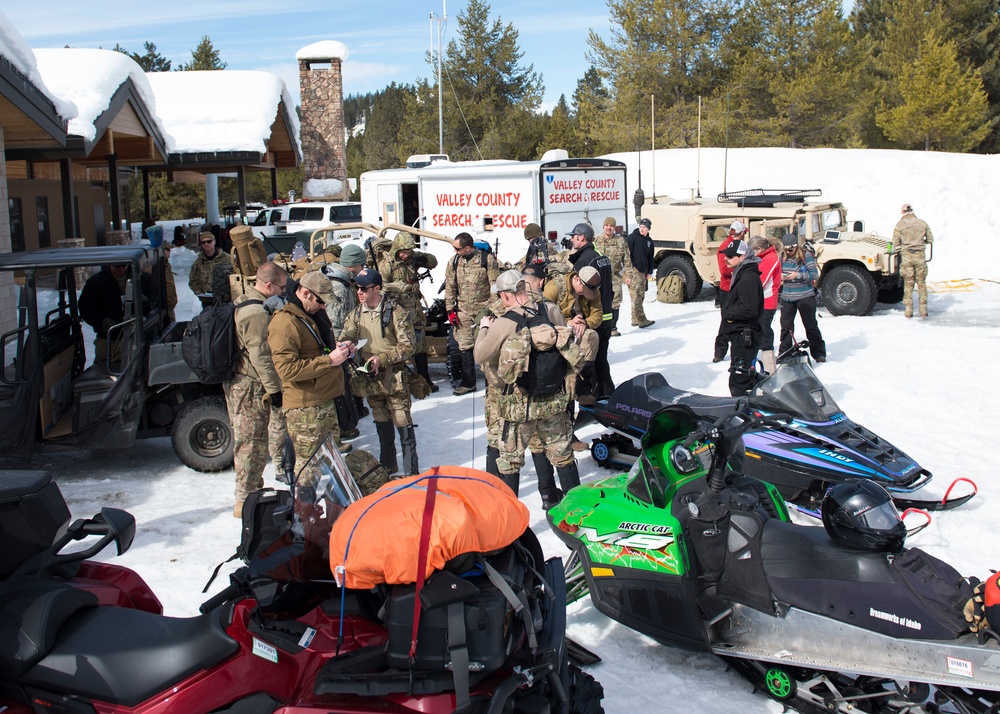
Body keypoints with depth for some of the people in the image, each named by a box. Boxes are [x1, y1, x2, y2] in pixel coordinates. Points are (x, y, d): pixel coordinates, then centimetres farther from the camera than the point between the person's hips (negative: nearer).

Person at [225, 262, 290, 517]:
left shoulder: (240, 303, 13)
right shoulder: (258, 313, -21)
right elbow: (260, 356, -23)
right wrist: (275, 388, -17)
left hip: (236, 382, 10)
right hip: (252, 388, -10)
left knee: (246, 441, 18)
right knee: (252, 443, -2)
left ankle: (252, 491, 29)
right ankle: (246, 501, 4)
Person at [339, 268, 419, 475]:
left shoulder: (395, 312, -13)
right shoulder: (356, 314, 4)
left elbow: (409, 346, -14)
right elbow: (346, 340, 3)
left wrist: (382, 358, -21)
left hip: (394, 379, -5)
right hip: (371, 380, 5)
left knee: (403, 424, -2)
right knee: (382, 426, 18)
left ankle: (411, 470, 7)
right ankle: (388, 467, 32)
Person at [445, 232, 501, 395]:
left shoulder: (487, 259, -6)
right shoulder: (454, 262, 5)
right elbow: (450, 287, 9)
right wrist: (450, 310, 4)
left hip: (484, 309, -3)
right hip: (463, 311, 3)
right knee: (465, 347, 4)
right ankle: (468, 383, 13)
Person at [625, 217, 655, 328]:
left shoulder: (649, 241, 16)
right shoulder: (632, 238, -6)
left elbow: (650, 257, 25)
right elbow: (627, 255, -11)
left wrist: (649, 272, 16)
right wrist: (628, 274, -16)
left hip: (643, 272, 8)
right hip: (633, 270, -8)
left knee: (641, 296, 11)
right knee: (636, 296, -12)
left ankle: (635, 319, 18)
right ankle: (641, 319, -15)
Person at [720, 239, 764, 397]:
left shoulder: (748, 278, -19)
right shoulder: (742, 274, 15)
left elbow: (749, 309, -28)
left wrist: (728, 313, -14)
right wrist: (728, 312, 6)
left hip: (744, 335, -11)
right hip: (740, 333, 11)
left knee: (738, 382, -10)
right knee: (747, 377, 20)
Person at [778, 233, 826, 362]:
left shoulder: (806, 255, -8)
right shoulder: (782, 258, 5)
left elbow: (814, 275, -12)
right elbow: (778, 273, 16)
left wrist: (798, 275, -23)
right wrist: (780, 277, -8)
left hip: (805, 297, -4)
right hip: (787, 297, 4)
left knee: (811, 325, 2)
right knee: (786, 325, 8)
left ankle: (819, 353, 12)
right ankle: (784, 352, 21)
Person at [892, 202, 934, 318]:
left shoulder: (900, 224, -3)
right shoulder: (923, 223, 3)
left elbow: (895, 244, -3)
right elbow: (930, 240, 12)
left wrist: (898, 251, 14)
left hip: (906, 256, -1)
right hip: (920, 255, 1)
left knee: (908, 283, 7)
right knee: (921, 283, 10)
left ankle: (908, 311, 7)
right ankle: (923, 310, 9)